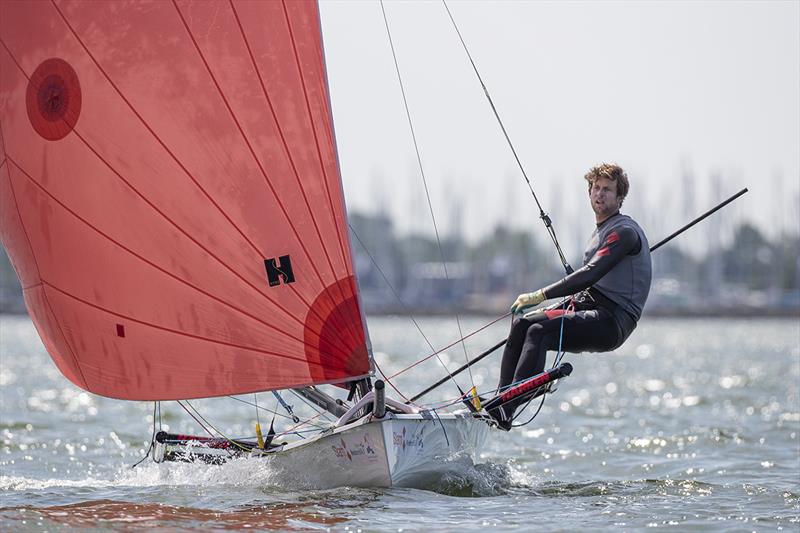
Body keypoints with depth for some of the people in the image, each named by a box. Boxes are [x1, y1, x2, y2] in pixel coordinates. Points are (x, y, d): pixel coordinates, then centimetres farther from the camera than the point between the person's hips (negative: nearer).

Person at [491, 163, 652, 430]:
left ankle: (505, 411, -39)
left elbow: (590, 275, -20)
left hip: (612, 322, -9)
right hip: (590, 310, 9)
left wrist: (541, 296, -21)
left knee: (539, 330, -29)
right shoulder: (601, 230, 24)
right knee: (522, 323, -8)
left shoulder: (624, 232, -8)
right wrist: (554, 310, 14)